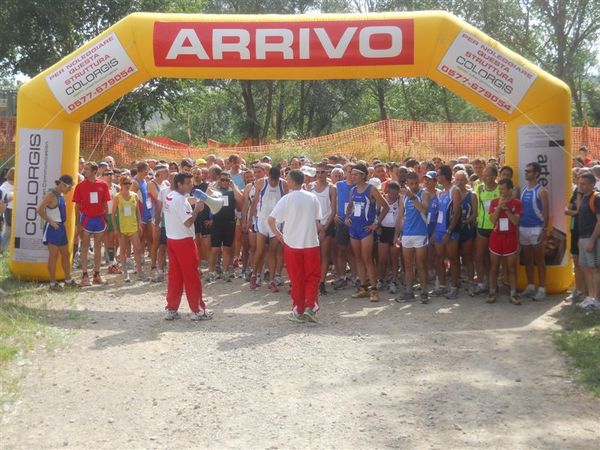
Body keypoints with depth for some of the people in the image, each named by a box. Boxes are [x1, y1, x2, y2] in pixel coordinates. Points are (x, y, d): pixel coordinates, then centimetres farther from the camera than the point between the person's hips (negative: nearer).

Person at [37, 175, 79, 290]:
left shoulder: (61, 195, 12)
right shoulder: (51, 195, -15)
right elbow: (40, 209, -23)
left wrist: (62, 223, 12)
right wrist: (50, 221, -18)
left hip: (61, 227, 9)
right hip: (53, 228, -9)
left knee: (65, 254, 13)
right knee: (54, 255, -4)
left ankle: (68, 280, 23)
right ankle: (53, 283, 2)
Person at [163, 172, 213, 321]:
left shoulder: (168, 197, 10)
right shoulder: (180, 200, -19)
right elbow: (188, 222, -23)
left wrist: (190, 207, 8)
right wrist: (196, 210, -10)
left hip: (172, 239, 9)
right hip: (183, 241, -9)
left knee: (174, 275, 11)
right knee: (191, 276, 0)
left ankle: (171, 309, 14)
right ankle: (198, 310, 6)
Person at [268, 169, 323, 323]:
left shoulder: (286, 199, -7)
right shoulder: (312, 198, 3)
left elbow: (271, 220, -12)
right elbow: (318, 223, 4)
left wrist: (278, 234, 2)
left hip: (292, 243, -1)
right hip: (311, 243, 1)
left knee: (297, 279, 7)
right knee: (312, 277, 10)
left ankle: (298, 311, 11)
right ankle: (310, 307, -3)